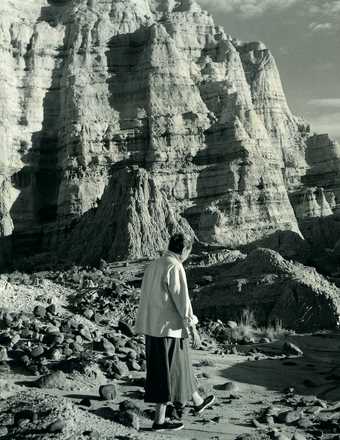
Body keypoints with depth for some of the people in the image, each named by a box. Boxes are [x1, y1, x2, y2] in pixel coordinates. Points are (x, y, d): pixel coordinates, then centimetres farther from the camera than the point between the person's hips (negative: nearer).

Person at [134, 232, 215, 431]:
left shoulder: (153, 265, 11)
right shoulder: (175, 267, -16)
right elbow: (182, 300, -18)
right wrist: (193, 329, -12)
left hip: (152, 327, 9)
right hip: (169, 328, -9)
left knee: (182, 367, 21)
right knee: (170, 372, 4)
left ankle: (198, 402, 38)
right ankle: (160, 420, 12)